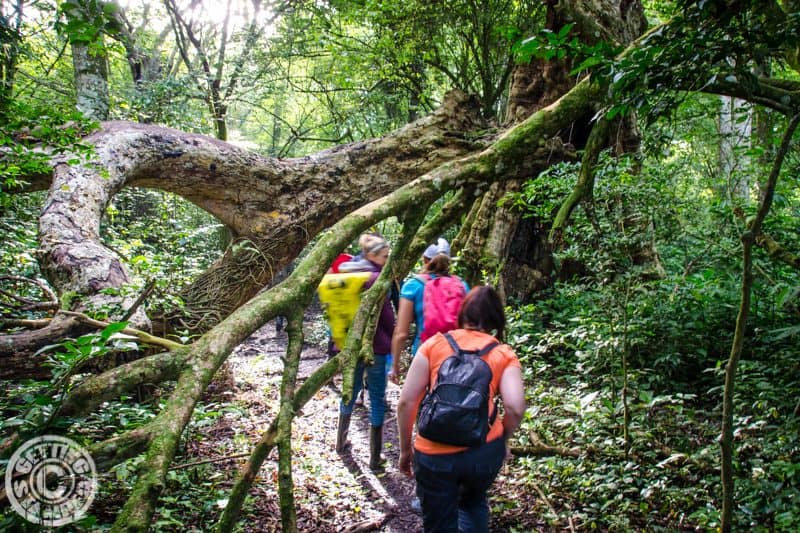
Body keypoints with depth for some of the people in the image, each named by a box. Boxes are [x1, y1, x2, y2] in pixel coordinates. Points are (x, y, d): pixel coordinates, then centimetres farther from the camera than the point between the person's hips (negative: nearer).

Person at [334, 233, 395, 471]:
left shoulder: (345, 274, 7)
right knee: (377, 399, 3)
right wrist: (392, 343, 1)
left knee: (351, 391, 22)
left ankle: (341, 442, 37)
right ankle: (375, 457, 9)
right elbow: (387, 316, -12)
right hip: (374, 346, -7)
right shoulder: (375, 278, -16)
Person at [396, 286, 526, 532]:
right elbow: (515, 407, -9)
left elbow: (406, 402, 0)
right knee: (474, 502, 34)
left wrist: (405, 449, 11)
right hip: (484, 451, 1)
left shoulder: (434, 344, 5)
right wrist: (503, 440, 10)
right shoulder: (504, 355, 6)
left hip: (434, 453, -1)